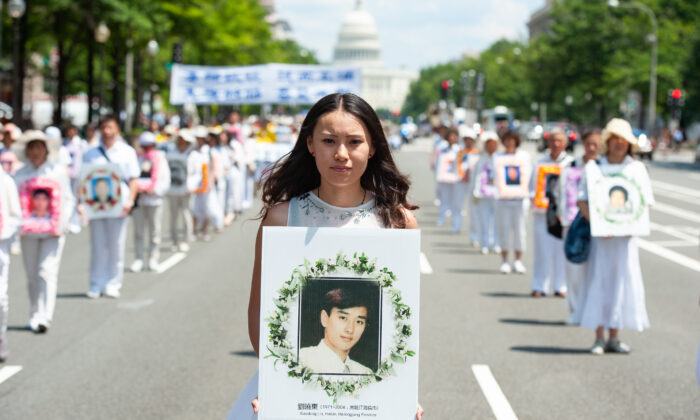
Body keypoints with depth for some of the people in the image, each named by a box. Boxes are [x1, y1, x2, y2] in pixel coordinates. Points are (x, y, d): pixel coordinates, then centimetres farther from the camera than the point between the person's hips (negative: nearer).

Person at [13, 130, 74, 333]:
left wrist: (62, 223, -5)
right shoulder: (20, 174, 8)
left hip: (52, 232, -2)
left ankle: (44, 318, -17)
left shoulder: (58, 171, 6)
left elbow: (68, 199, 8)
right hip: (29, 231, 2)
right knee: (32, 275, 6)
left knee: (47, 271, -12)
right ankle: (35, 315, 16)